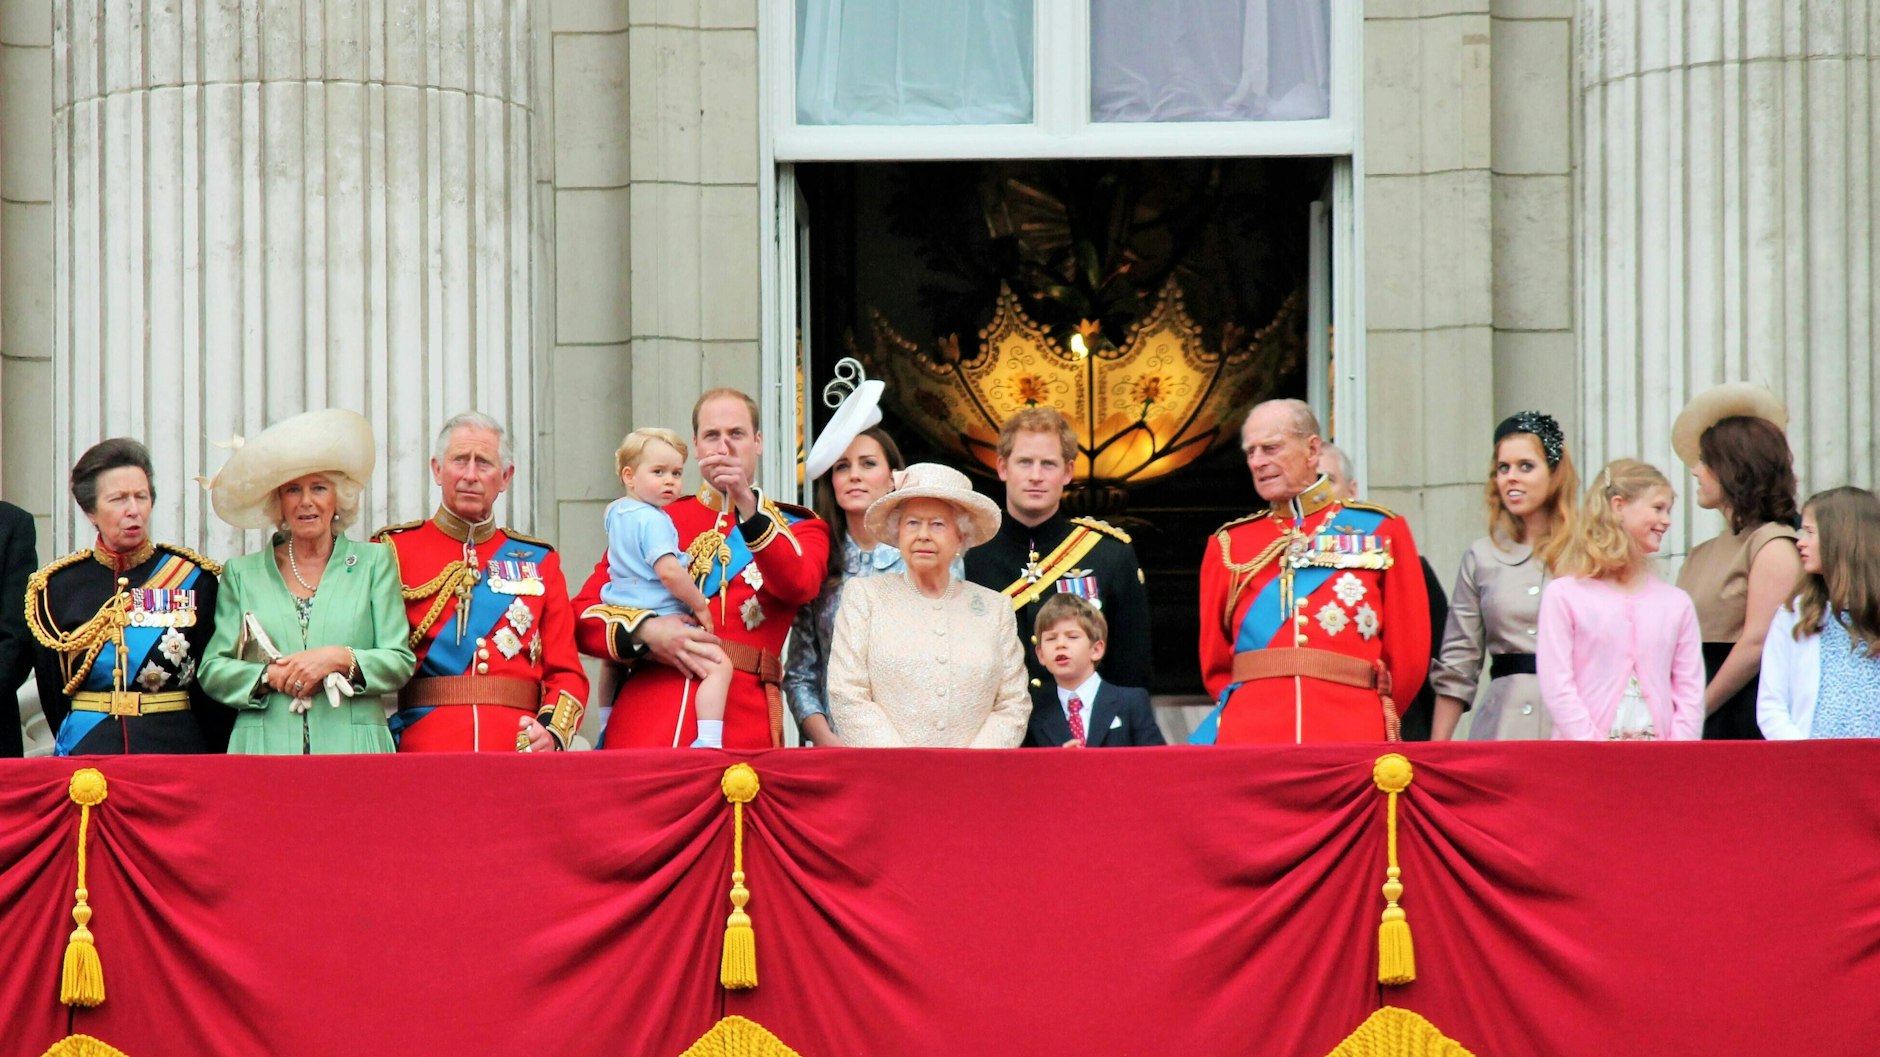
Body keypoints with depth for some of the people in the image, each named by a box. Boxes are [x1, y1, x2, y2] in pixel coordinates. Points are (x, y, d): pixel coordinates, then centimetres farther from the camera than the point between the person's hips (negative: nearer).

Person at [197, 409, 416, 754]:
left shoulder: (374, 563, 13)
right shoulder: (242, 573, 15)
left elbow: (401, 662, 7)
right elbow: (212, 671, 11)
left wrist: (339, 659, -10)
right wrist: (269, 677, -7)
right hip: (265, 750, 1)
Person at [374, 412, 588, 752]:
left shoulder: (539, 561, 14)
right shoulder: (394, 550, 8)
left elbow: (566, 672, 10)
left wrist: (552, 731, -9)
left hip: (519, 750, 2)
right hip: (424, 751, -2)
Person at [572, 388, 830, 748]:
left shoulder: (798, 527, 15)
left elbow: (798, 586, -8)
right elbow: (584, 616, 10)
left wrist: (747, 506, -19)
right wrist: (646, 631, -9)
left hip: (743, 727, -1)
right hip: (646, 720, 1)